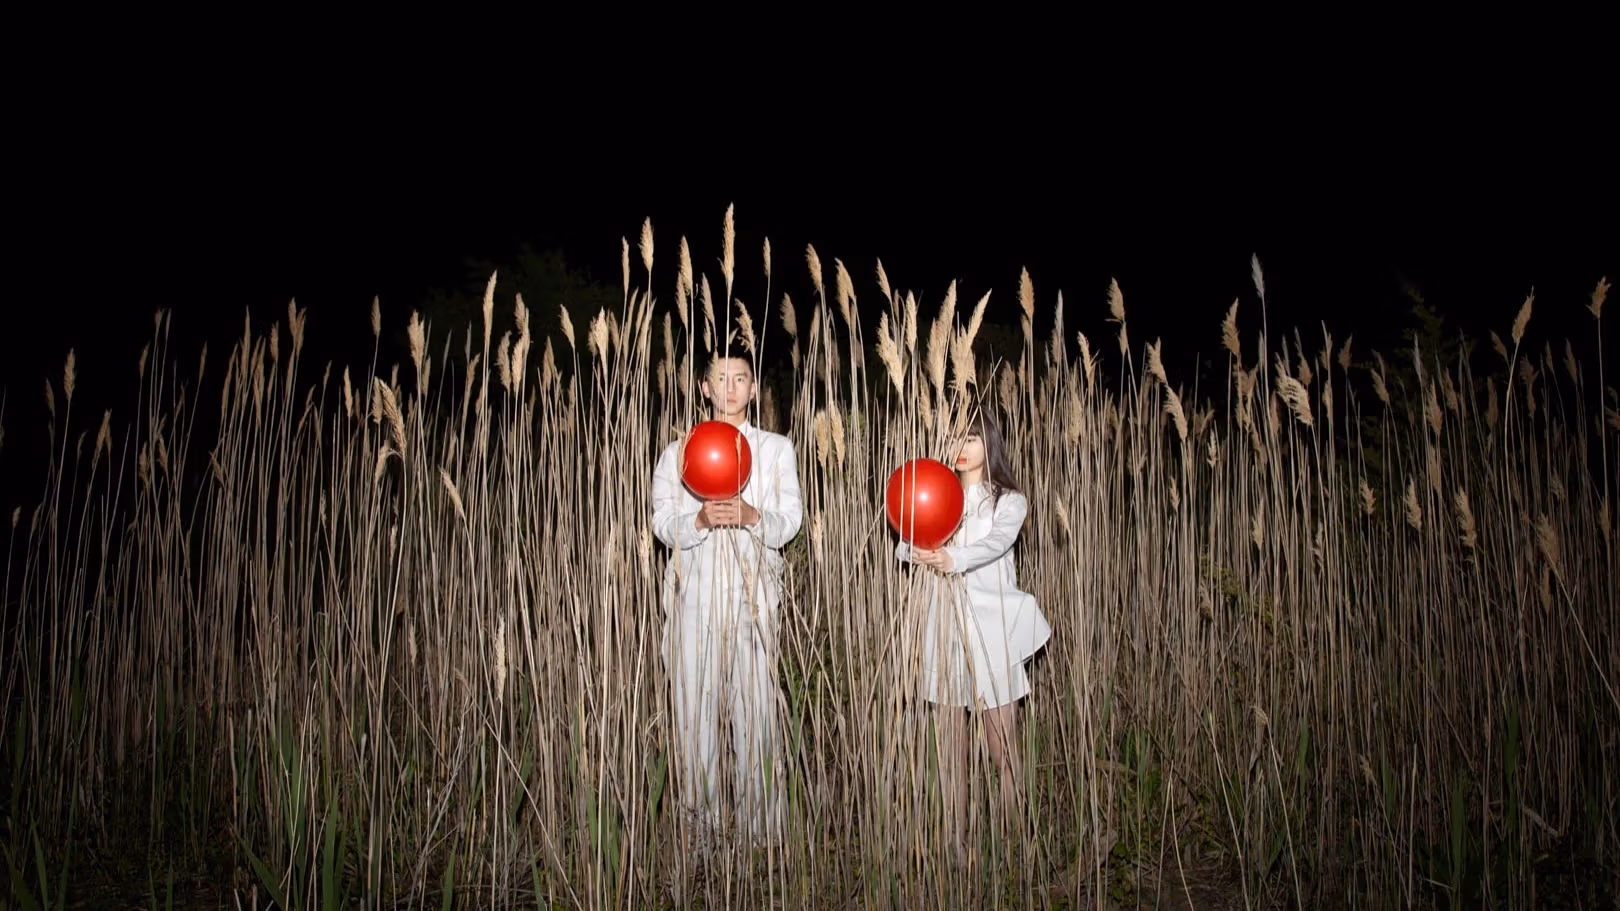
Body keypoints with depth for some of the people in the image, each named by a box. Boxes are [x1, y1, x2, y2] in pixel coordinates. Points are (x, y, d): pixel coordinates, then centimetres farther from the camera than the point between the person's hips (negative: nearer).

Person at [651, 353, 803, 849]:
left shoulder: (776, 448, 14)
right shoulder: (678, 451, 15)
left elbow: (790, 521, 5)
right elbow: (663, 523, 5)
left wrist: (751, 515, -16)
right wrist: (701, 519, -16)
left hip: (753, 592, 0)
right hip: (695, 593, 1)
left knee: (756, 708, -4)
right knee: (695, 708, -3)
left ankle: (758, 827, 4)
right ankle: (702, 826, 6)